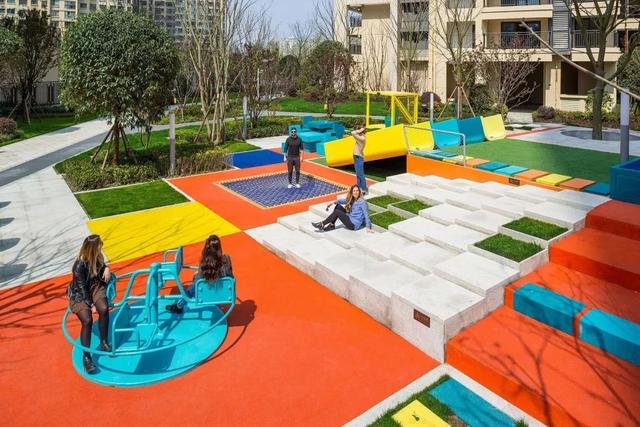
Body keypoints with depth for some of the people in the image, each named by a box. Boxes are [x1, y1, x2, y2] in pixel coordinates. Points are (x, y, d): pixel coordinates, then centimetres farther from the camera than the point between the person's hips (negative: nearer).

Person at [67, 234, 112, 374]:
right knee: (87, 320, -25)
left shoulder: (97, 257, -9)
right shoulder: (79, 265, -26)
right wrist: (90, 304, -21)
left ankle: (103, 343, -9)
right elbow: (82, 288, -20)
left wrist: (106, 268, -9)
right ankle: (86, 357, -14)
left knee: (104, 309, -25)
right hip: (79, 293, -5)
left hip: (94, 287, 5)